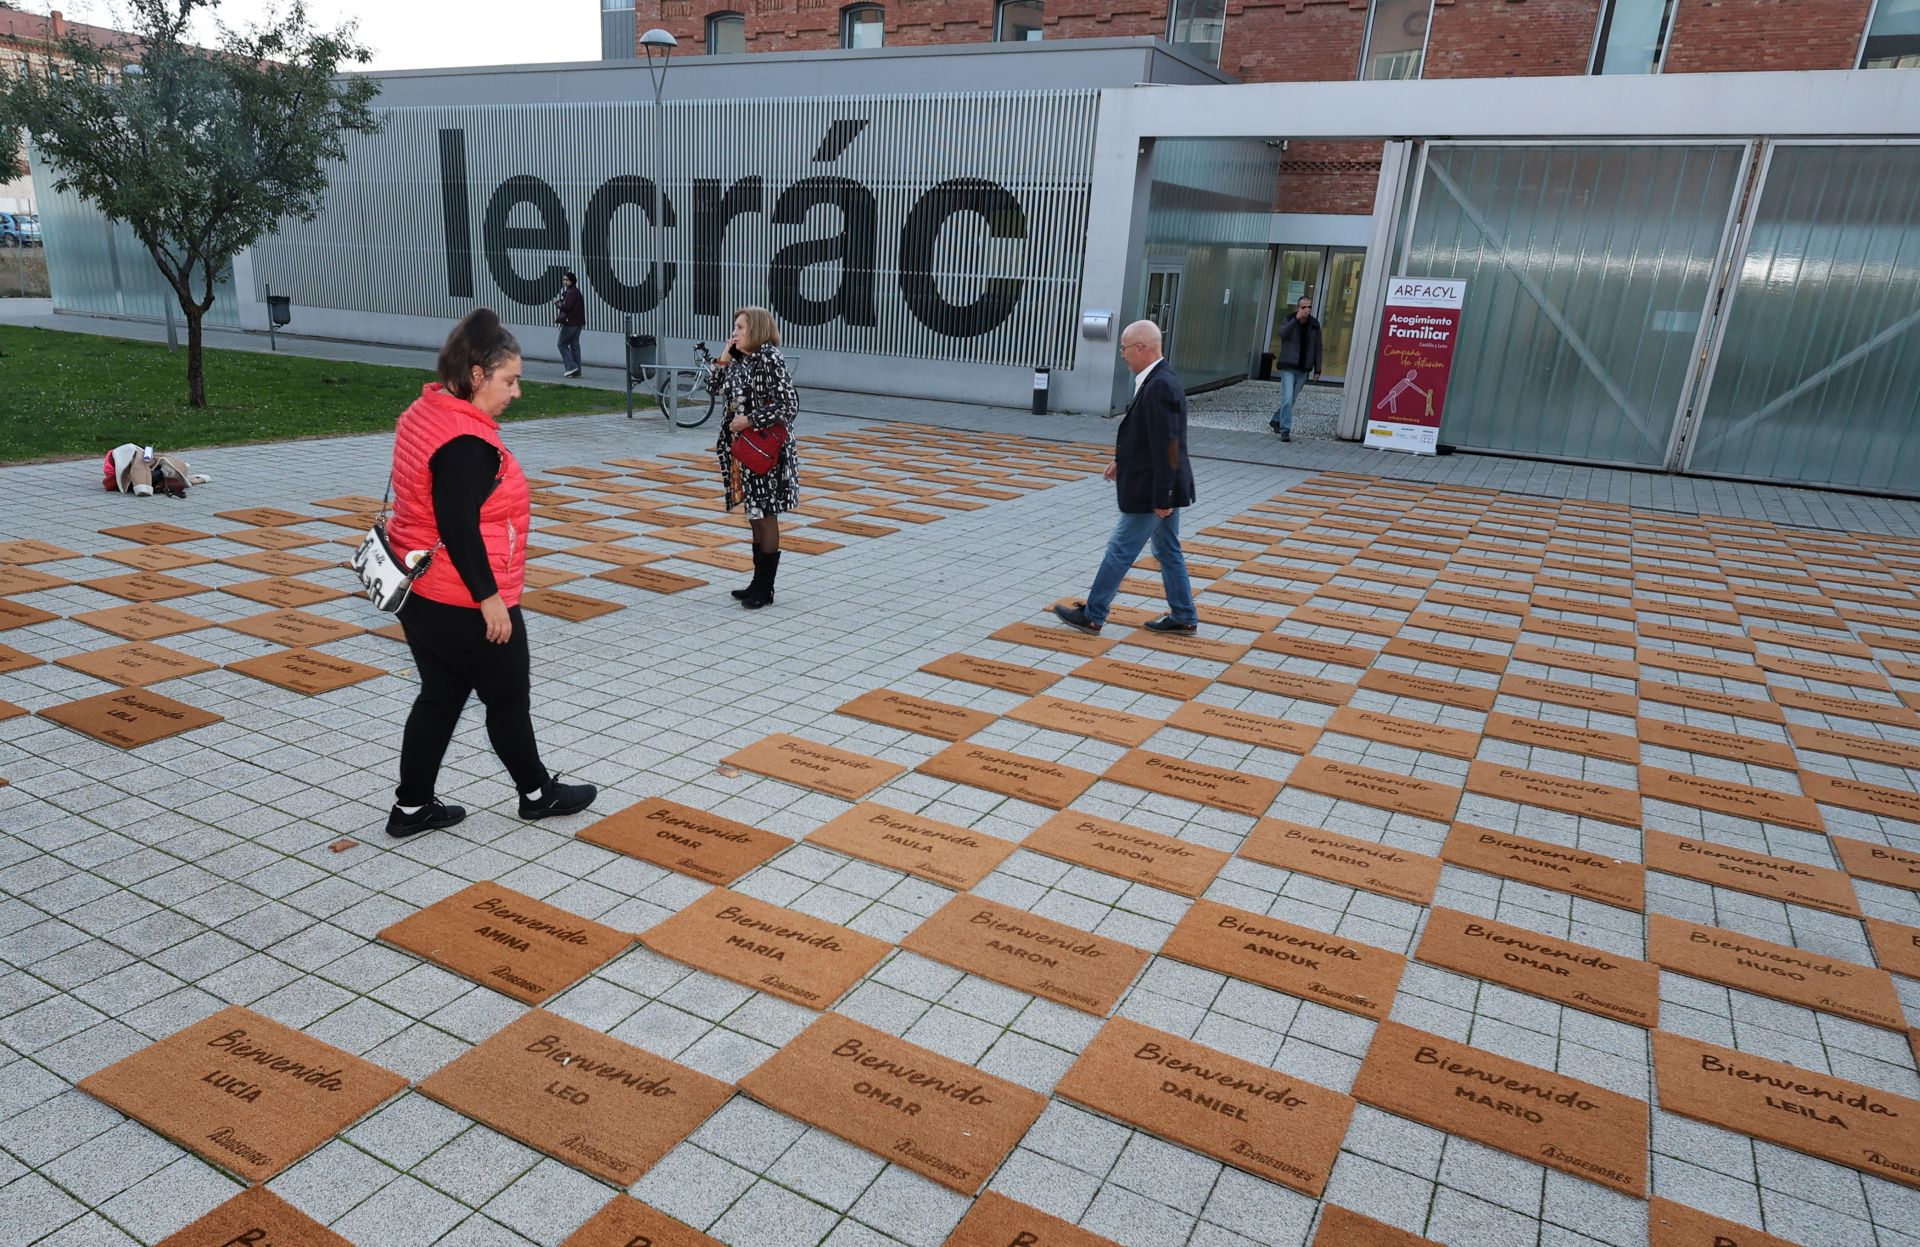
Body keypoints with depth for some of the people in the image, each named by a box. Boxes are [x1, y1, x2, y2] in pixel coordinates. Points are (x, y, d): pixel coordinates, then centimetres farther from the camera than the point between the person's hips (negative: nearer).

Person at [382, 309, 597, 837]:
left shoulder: (423, 413, 7)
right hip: (463, 604, -9)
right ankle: (538, 793, 27)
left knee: (440, 697, 18)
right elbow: (458, 529, -27)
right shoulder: (466, 443, -24)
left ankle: (412, 807, 25)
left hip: (418, 593, 9)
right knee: (508, 699, 9)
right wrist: (489, 598, -20)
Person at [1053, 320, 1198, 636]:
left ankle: (1092, 615, 11)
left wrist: (1162, 498, -23)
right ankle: (1184, 617, 25)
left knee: (1120, 550, 0)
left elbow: (1166, 447, -25)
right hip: (1161, 489, 10)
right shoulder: (1159, 381, 8)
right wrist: (1123, 459, 22)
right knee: (1167, 550, 17)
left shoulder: (1159, 387, -23)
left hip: (1152, 490, -10)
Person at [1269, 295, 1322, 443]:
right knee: (1287, 399, -12)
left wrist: (1317, 369, 7)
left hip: (1303, 369, 4)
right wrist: (1297, 319, -32)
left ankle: (1275, 421, 28)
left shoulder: (1314, 325, 7)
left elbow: (1317, 348, 10)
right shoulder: (1289, 321, -1)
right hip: (1288, 366, -4)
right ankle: (1285, 430, -11)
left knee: (1291, 400, 9)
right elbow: (1283, 333, -23)